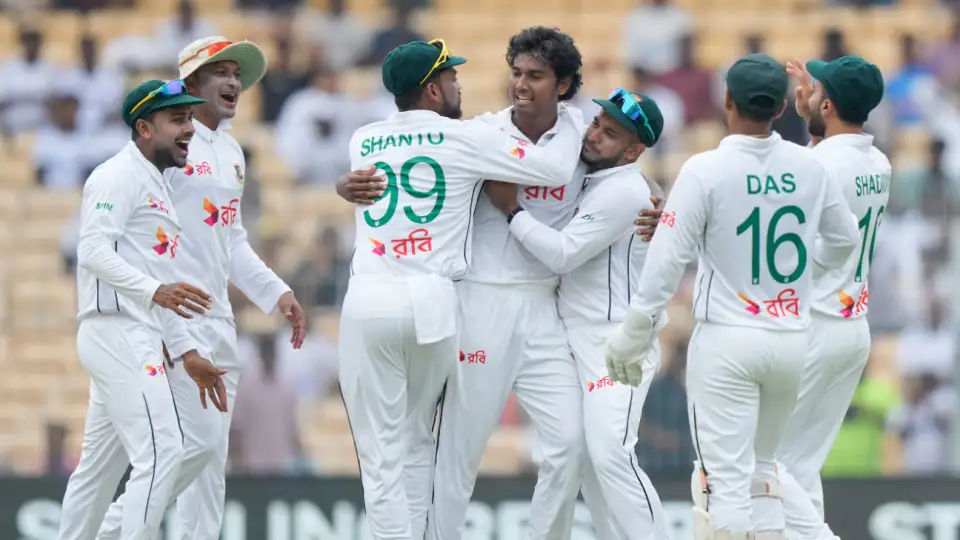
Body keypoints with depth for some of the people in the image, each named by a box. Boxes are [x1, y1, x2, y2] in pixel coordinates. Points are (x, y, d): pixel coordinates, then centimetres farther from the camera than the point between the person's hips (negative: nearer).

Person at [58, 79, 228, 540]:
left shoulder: (154, 185, 24)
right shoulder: (119, 176, -7)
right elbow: (94, 250, -21)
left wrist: (188, 352, 18)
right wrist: (155, 290, -32)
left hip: (136, 341, 11)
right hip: (118, 332, -11)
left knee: (99, 466, 12)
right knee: (160, 450, -17)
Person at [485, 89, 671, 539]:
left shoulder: (624, 191, -15)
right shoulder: (584, 174, 12)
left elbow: (563, 252, -19)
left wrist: (511, 208, -12)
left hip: (616, 345, -10)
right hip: (581, 342, 10)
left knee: (610, 455, -18)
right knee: (585, 457, 8)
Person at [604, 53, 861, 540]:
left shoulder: (706, 170, -13)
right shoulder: (808, 167, 1)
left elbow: (669, 258, -13)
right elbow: (844, 240, 16)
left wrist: (632, 334, -5)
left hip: (726, 340, -4)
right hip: (793, 340, 4)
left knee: (725, 477, -4)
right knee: (761, 471, 19)